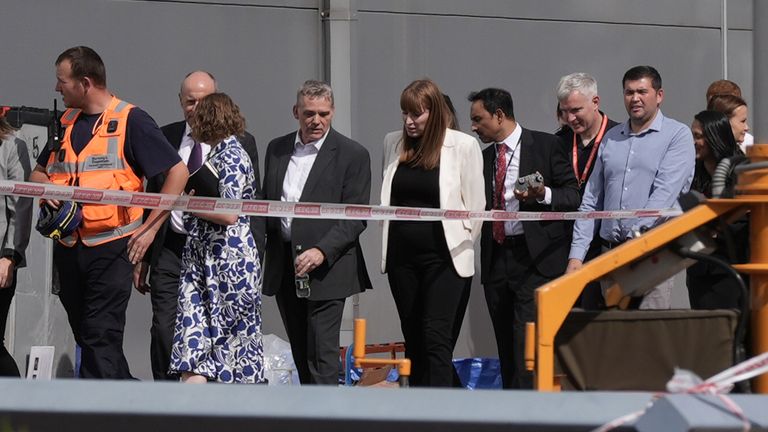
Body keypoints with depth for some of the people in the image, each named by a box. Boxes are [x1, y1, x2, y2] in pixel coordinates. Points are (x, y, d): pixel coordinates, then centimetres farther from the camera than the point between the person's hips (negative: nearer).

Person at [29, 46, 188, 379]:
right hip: (68, 248, 7)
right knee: (85, 336, 11)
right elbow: (39, 173, 26)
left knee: (101, 338, -11)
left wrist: (149, 228, -10)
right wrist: (46, 188, 2)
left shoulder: (131, 121, -6)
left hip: (111, 247, -7)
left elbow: (178, 172, -8)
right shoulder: (65, 123, 14)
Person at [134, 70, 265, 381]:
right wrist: (142, 257, 11)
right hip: (170, 252, 2)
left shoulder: (240, 143, 2)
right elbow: (152, 199, 15)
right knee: (164, 334, -5)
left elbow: (252, 203, 2)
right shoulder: (164, 138, 10)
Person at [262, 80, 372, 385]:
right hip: (283, 266, 5)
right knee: (301, 353, 11)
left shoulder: (352, 155, -4)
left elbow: (356, 218, -9)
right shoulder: (276, 149, 11)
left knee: (322, 352, -10)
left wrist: (321, 252, -21)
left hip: (327, 266, -5)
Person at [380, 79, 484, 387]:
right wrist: (388, 242, 16)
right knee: (413, 340, 9)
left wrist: (462, 247, 1)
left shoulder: (463, 145, -5)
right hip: (402, 255, 5)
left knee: (437, 338, -13)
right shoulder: (393, 143, 8)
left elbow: (475, 205, -1)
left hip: (444, 257, -5)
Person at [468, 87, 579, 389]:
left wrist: (544, 194, -19)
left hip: (535, 259, -6)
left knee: (526, 343, -16)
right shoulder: (484, 157, 17)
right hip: (495, 259, 6)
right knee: (506, 347, 8)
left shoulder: (546, 146, 0)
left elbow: (573, 195, -3)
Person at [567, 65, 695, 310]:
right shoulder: (610, 139, 16)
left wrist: (638, 232, -22)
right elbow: (591, 201, 15)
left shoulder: (677, 135, 1)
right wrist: (576, 255, 6)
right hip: (609, 253, 5)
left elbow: (666, 192, -12)